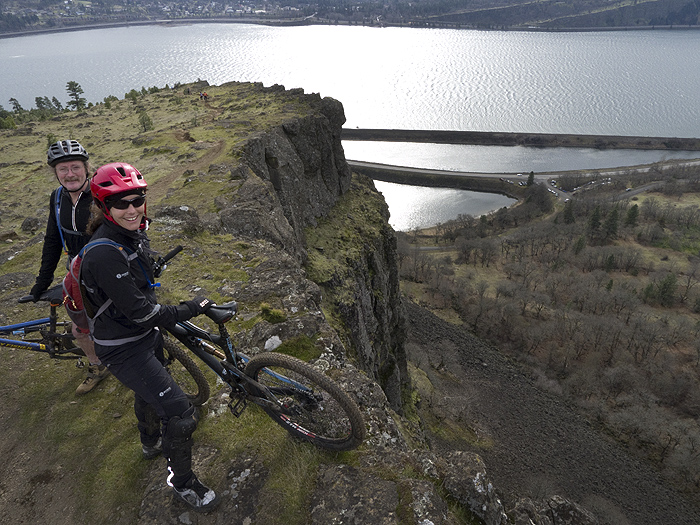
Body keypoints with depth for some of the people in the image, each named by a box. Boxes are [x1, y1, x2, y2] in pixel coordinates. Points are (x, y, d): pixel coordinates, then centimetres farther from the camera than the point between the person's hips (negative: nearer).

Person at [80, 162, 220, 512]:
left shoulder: (133, 234, -3)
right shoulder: (105, 253, -32)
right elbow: (139, 311, -30)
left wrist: (169, 316, 24)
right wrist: (189, 310, -20)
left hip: (146, 334, 9)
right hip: (123, 349, -9)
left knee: (149, 391, 32)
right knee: (180, 414, -7)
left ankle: (151, 443, 62)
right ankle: (182, 482, 19)